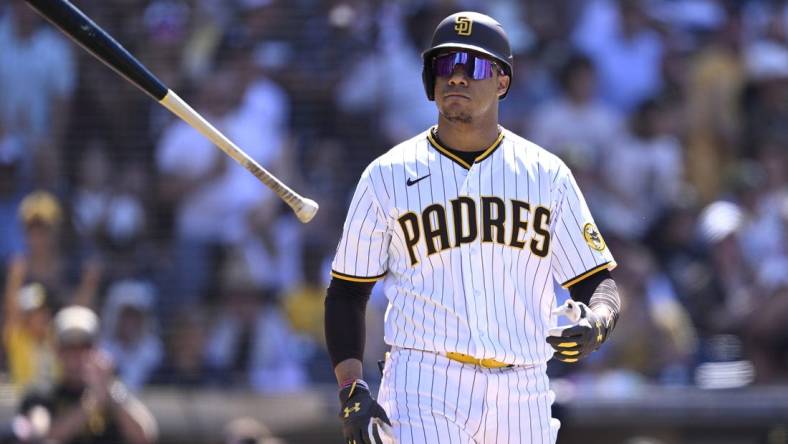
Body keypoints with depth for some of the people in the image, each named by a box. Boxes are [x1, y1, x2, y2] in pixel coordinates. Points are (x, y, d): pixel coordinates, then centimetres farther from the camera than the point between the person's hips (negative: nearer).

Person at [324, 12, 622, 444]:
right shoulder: (387, 176, 4)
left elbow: (598, 279, 8)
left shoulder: (546, 175, 8)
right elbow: (346, 292, 7)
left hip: (521, 397, 3)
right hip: (422, 390, -3)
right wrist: (351, 391, -6)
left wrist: (596, 323, -16)